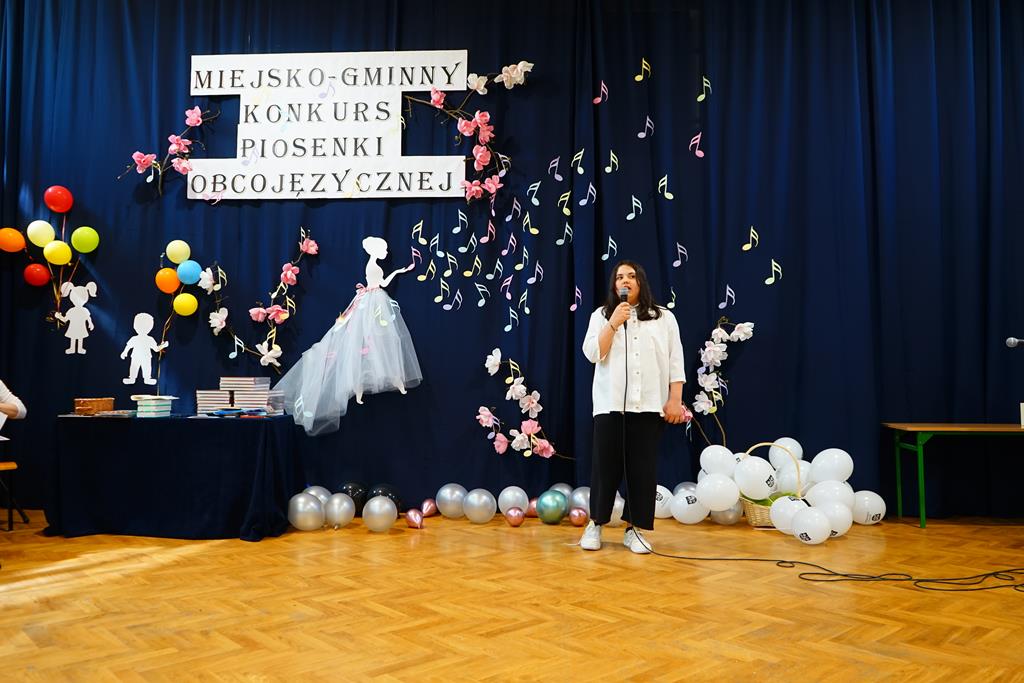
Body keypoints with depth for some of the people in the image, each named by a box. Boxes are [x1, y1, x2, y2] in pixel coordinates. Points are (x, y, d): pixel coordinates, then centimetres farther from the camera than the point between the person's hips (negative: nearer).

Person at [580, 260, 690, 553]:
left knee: (643, 467, 2)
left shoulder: (664, 317, 9)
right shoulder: (601, 315, 9)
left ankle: (634, 529, 12)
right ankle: (595, 524, 16)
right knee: (606, 464, 2)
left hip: (649, 405, 0)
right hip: (611, 403, 0)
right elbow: (592, 354, -3)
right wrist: (613, 323, -12)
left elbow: (675, 361, 5)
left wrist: (675, 400, -4)